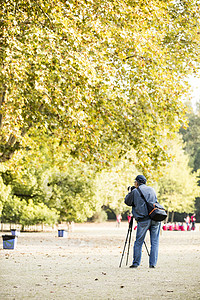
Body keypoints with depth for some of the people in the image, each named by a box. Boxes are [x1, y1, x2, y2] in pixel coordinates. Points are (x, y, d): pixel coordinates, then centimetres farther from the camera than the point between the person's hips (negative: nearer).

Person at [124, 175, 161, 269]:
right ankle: (153, 263, 3)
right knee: (154, 242, 6)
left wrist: (129, 193, 27)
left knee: (138, 242, 5)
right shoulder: (152, 190, 15)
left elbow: (127, 202, 11)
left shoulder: (135, 191, 1)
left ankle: (136, 263, 4)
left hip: (143, 220, -3)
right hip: (155, 218, 3)